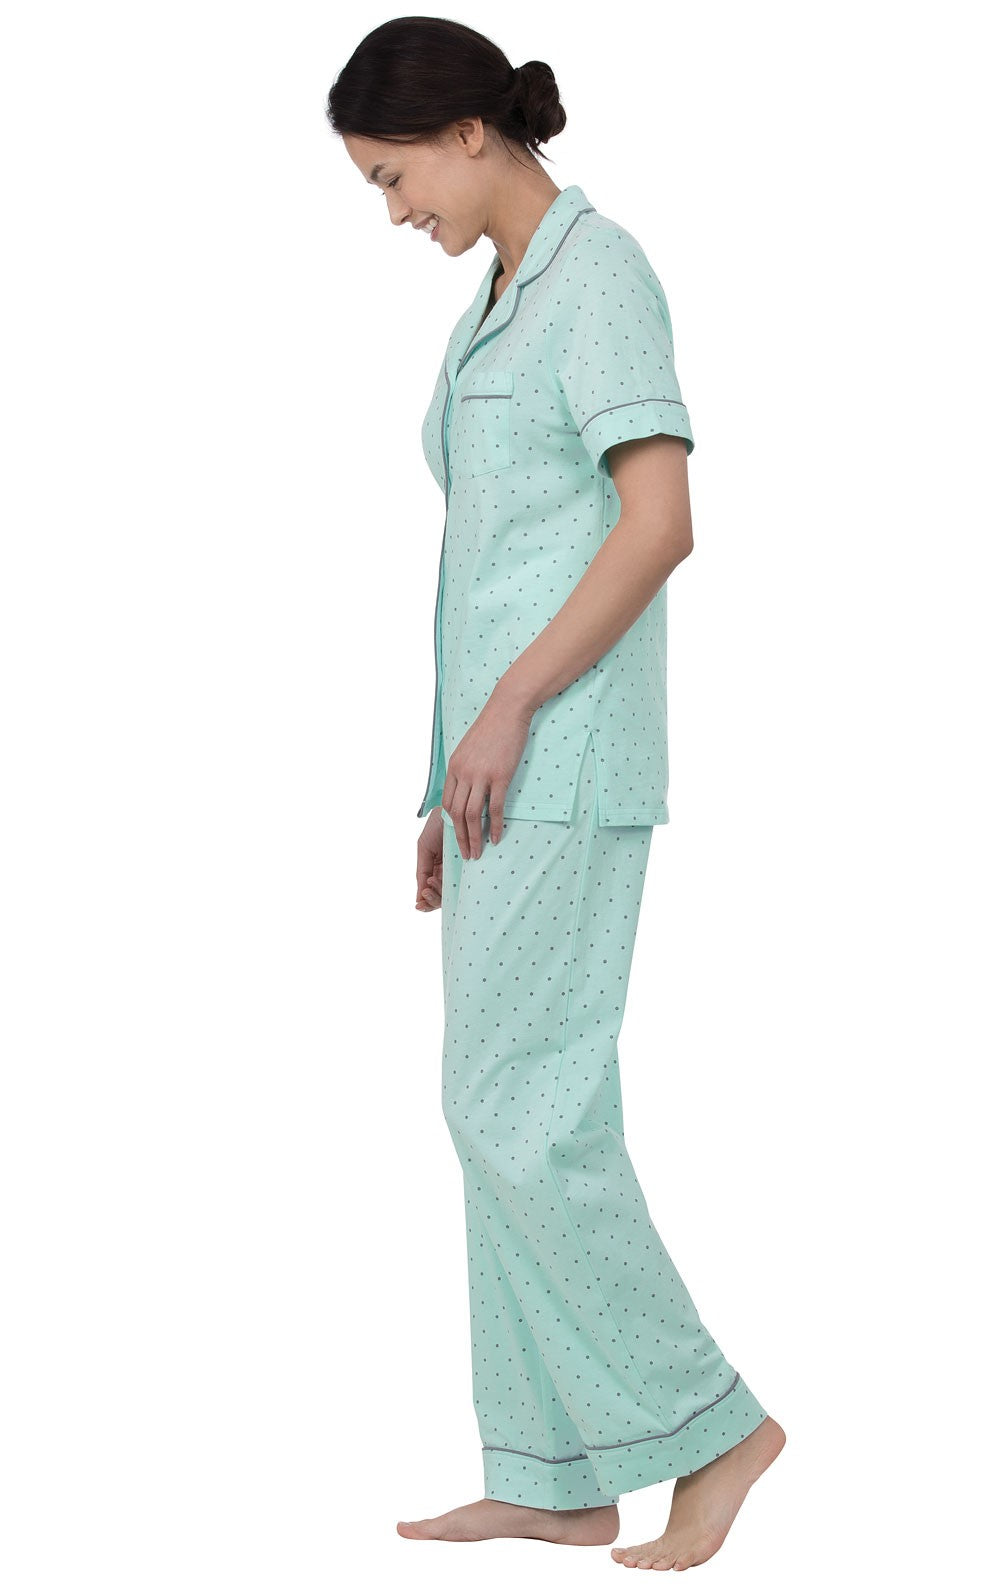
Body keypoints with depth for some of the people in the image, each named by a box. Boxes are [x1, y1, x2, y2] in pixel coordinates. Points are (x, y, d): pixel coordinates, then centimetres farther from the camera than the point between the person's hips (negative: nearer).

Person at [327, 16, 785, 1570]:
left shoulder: (603, 267, -9)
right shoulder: (506, 311, 21)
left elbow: (662, 521, -19)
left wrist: (499, 712, -20)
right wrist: (459, 782, 19)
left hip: (567, 750, -10)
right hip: (510, 756, 10)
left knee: (514, 1107, -11)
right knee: (517, 1111, 7)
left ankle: (710, 1419, 0)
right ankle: (559, 1475, 11)